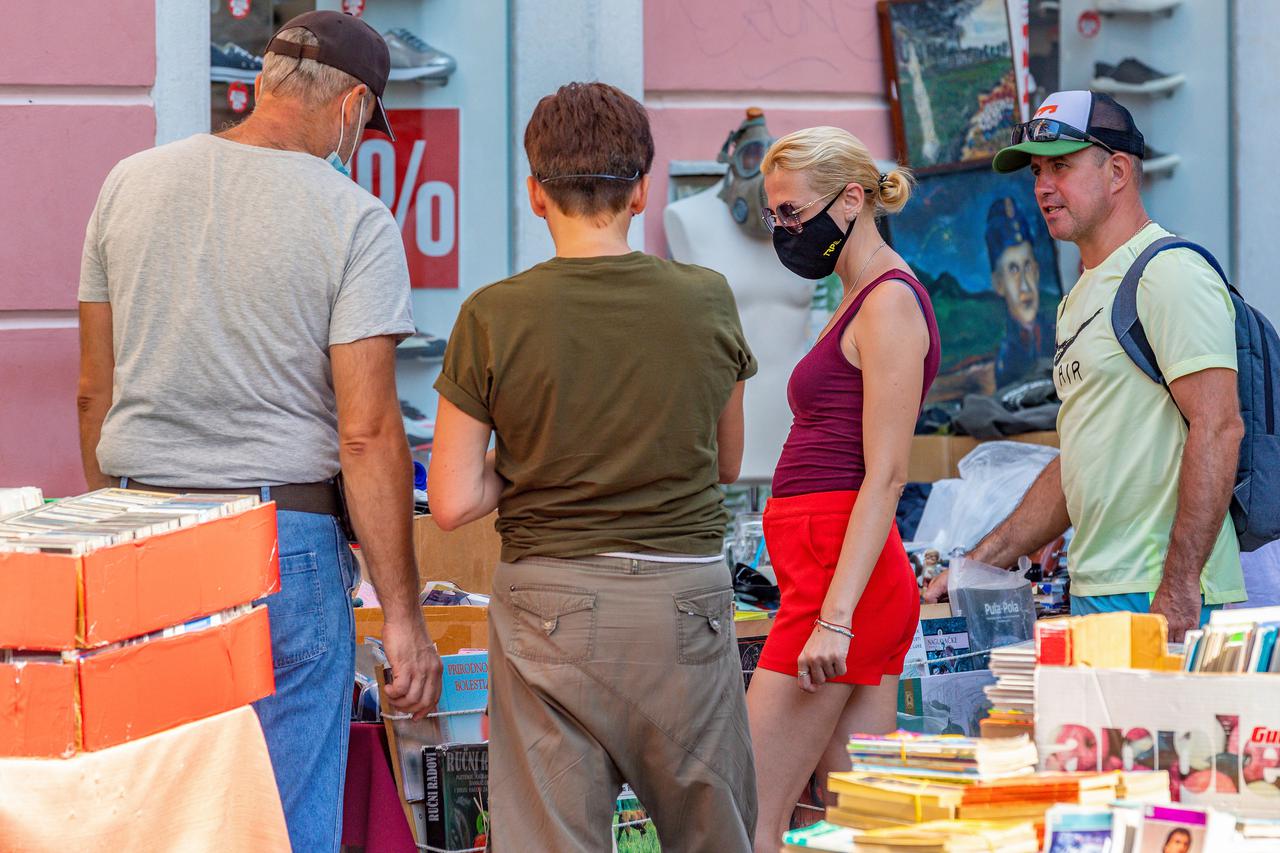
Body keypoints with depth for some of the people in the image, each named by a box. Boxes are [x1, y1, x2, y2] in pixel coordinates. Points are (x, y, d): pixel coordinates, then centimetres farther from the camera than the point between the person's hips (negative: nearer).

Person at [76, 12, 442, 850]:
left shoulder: (130, 184, 6)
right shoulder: (354, 222, -9)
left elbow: (96, 390, 12)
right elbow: (367, 435, -13)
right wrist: (403, 617, -8)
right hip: (284, 539, -4)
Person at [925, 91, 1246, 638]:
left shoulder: (1170, 274, -9)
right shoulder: (1082, 297, 22)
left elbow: (1217, 428, -18)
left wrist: (1180, 584, -23)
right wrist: (980, 565, 18)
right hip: (1094, 594, 9)